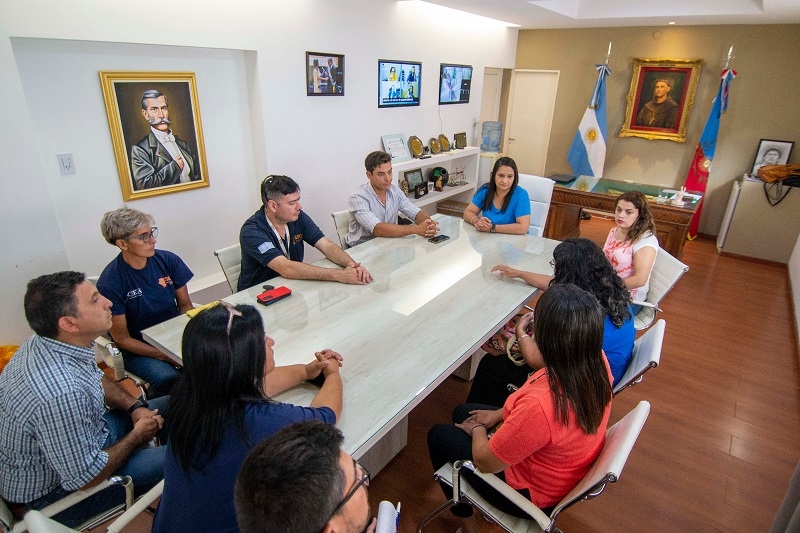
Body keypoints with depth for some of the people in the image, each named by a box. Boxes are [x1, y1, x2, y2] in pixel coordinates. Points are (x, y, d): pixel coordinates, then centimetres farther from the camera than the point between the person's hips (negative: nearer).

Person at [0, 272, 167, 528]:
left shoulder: (49, 340, -13)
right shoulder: (60, 394, -41)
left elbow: (95, 378, 8)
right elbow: (85, 478, -29)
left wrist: (135, 407, -6)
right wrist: (137, 436, -14)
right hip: (52, 491, -8)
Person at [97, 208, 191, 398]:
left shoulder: (168, 260, -4)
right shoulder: (110, 283, -15)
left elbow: (185, 305, 5)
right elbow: (122, 339, -9)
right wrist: (165, 356, -21)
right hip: (138, 347, -4)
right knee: (170, 379, -32)